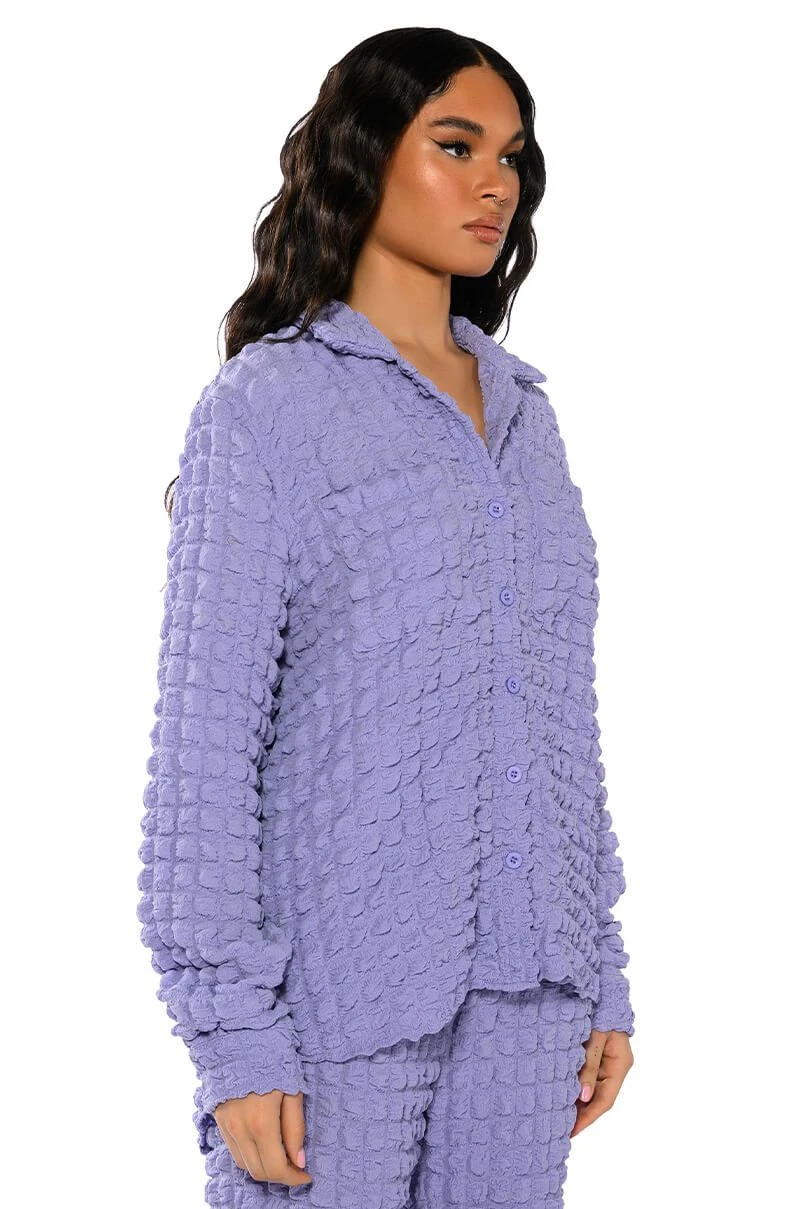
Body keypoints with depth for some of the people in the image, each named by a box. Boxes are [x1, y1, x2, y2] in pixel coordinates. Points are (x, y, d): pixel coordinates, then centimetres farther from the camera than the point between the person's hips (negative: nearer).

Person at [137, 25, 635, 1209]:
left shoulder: (523, 411, 12)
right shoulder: (266, 404, -5)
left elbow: (565, 710, 14)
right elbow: (206, 738, -8)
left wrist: (601, 975, 12)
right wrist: (234, 1033, -13)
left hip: (523, 984, 5)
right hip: (344, 983, -5)